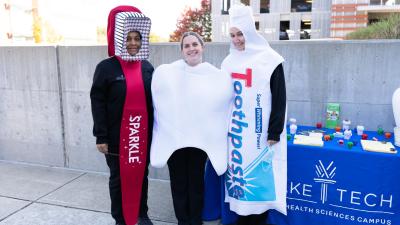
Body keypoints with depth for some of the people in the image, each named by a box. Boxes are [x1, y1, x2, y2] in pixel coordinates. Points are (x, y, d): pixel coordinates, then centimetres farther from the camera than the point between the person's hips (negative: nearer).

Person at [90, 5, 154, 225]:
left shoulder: (147, 67, 5)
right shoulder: (106, 67, -7)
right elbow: (97, 102, -7)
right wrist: (101, 136, -11)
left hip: (143, 133, 4)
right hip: (117, 134, -3)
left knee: (141, 173, 15)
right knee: (118, 176, 9)